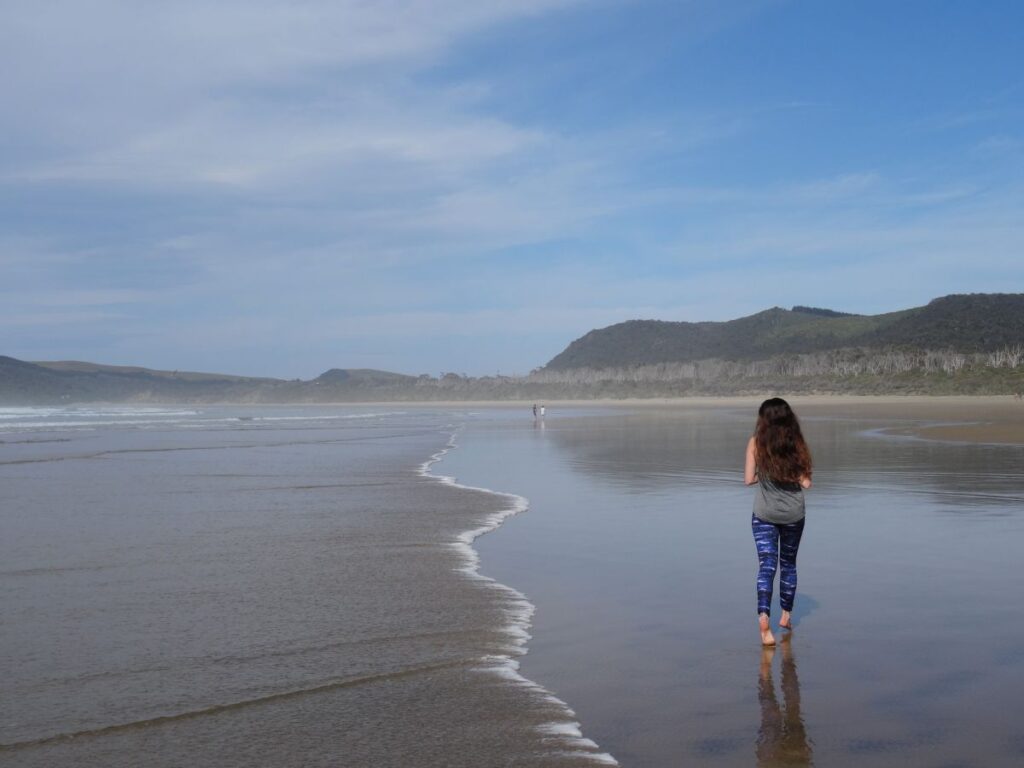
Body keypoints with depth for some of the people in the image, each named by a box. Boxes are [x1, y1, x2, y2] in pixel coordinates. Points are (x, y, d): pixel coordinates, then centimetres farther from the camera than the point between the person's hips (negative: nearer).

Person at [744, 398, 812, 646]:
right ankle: (786, 616, 31)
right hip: (793, 514, 2)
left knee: (766, 566, -3)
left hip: (764, 515, -2)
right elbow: (806, 482, -6)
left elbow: (749, 479, -9)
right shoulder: (797, 444, -5)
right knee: (788, 564, 19)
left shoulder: (756, 444, -9)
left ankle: (763, 616, -23)